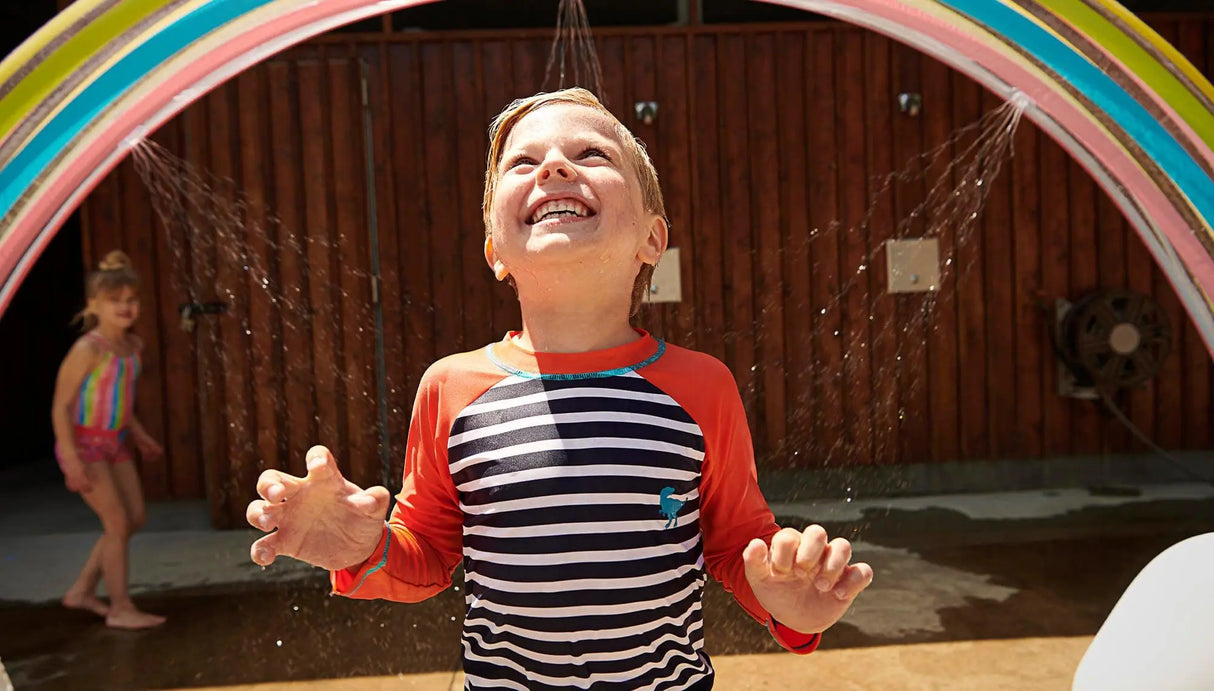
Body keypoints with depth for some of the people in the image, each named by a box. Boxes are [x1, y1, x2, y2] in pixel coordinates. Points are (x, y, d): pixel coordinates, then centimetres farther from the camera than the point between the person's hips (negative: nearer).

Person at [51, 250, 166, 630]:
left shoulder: (132, 345, 3)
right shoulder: (87, 349, -20)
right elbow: (61, 405, -18)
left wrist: (139, 435, 18)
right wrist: (72, 460, -22)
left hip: (114, 443, 8)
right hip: (84, 444, -8)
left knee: (135, 516, 10)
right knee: (117, 521, -6)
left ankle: (82, 590, 25)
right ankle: (121, 608, 7)